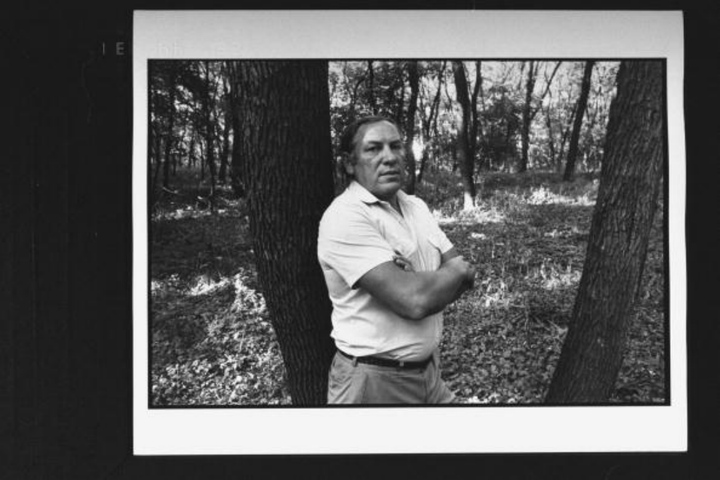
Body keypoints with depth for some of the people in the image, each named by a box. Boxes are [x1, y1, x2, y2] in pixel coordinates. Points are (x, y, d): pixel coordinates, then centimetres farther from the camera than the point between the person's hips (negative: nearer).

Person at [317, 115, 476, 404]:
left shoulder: (415, 206, 7)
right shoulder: (345, 216, -21)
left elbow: (462, 277, 3)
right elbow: (414, 301, -27)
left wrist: (423, 283, -18)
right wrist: (457, 271, -7)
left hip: (429, 369, 7)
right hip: (375, 380, -7)